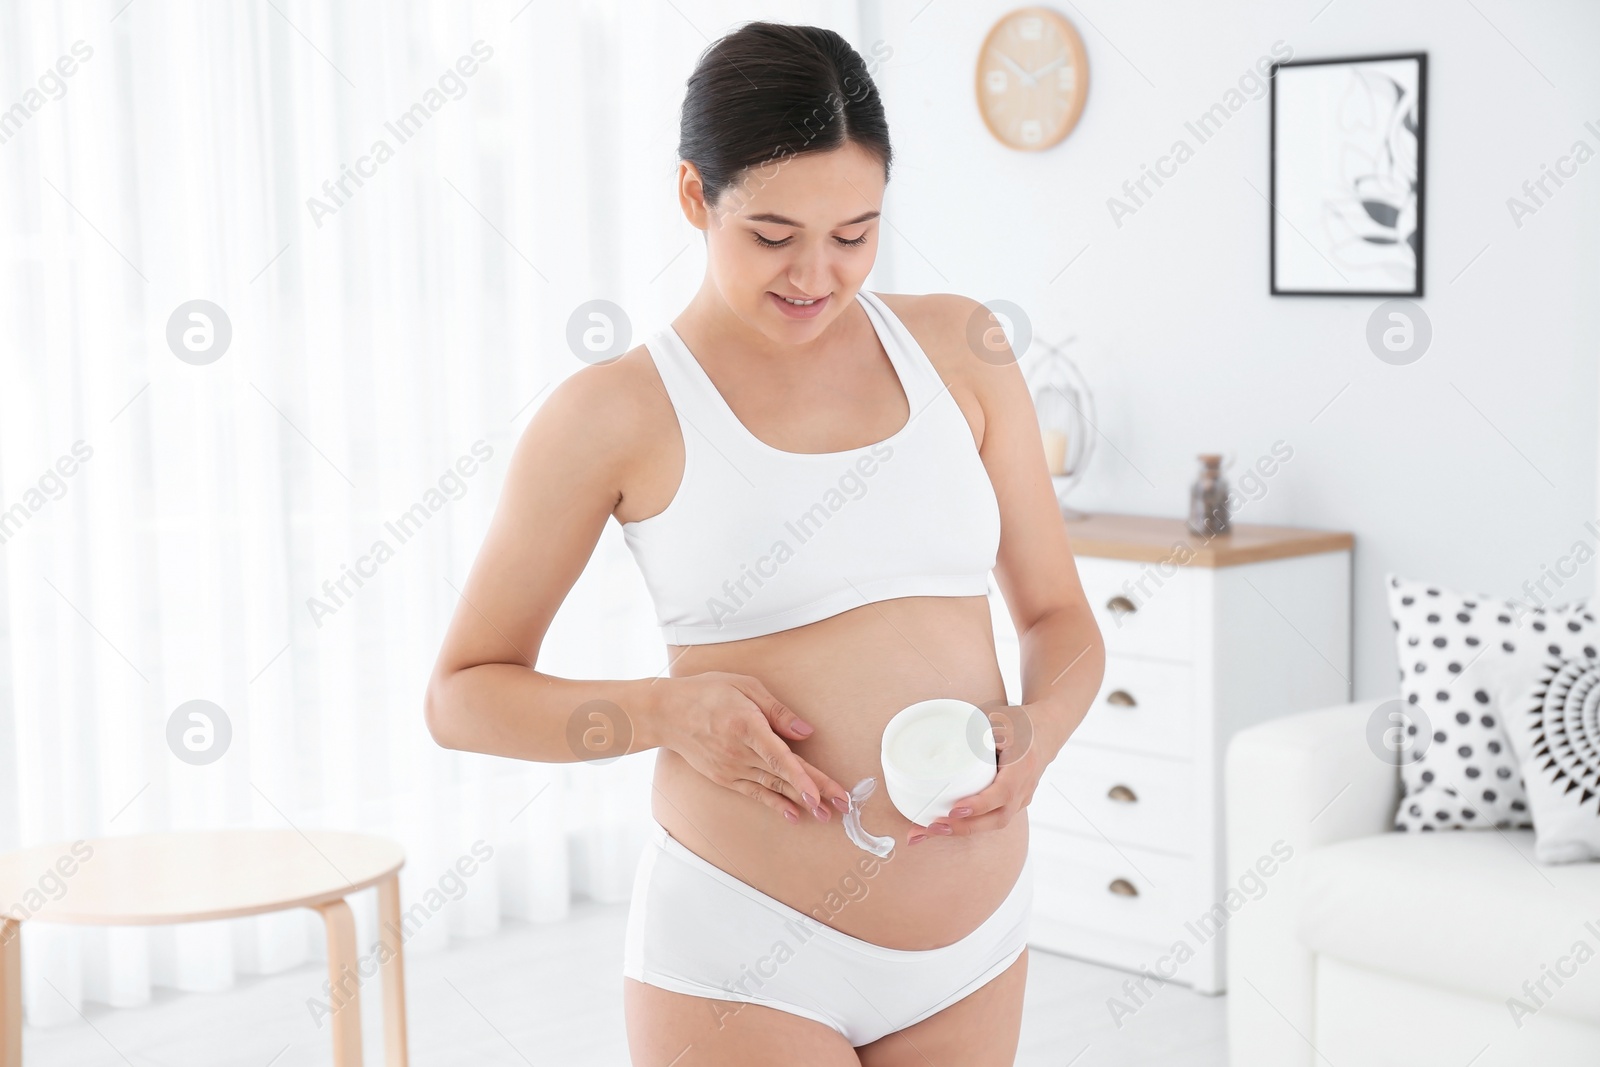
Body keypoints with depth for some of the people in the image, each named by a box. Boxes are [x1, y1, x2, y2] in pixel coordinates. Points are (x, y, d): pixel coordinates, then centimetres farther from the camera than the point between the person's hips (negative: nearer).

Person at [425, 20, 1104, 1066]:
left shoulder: (956, 344, 3)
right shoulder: (616, 413, -6)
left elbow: (1061, 614, 9)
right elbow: (464, 692, 0)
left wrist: (1036, 732, -12)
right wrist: (668, 710, -16)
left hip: (976, 943, 4)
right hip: (743, 954, -4)